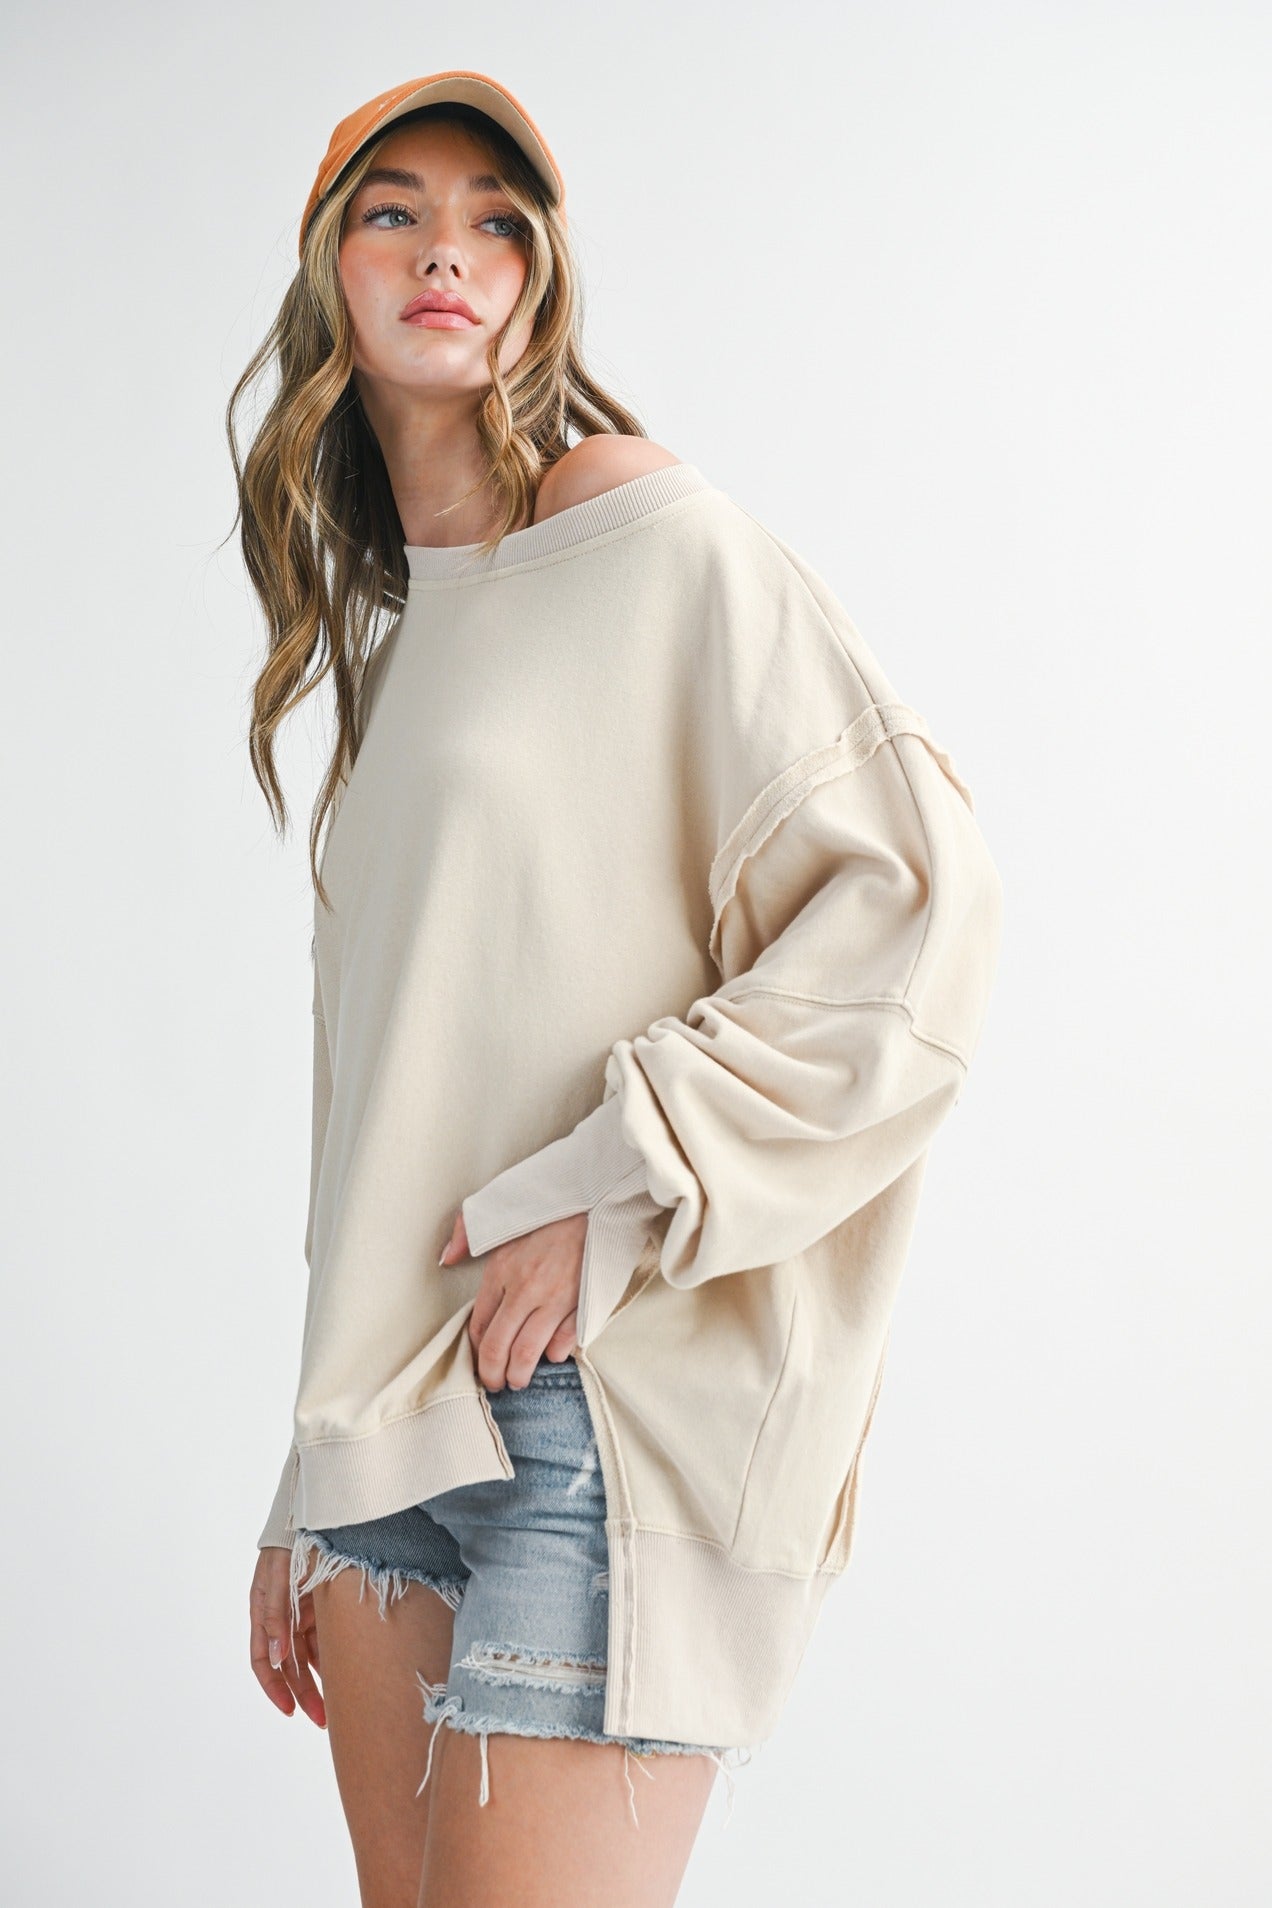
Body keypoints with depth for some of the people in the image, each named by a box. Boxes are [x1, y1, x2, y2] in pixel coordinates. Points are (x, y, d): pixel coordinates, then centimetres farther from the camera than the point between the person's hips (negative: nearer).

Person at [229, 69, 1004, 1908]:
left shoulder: (663, 548, -3)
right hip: (398, 1395, 7)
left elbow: (917, 901, -13)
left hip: (608, 1394, -7)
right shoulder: (385, 636, 19)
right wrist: (306, 1501, 18)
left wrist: (615, 1192, -17)